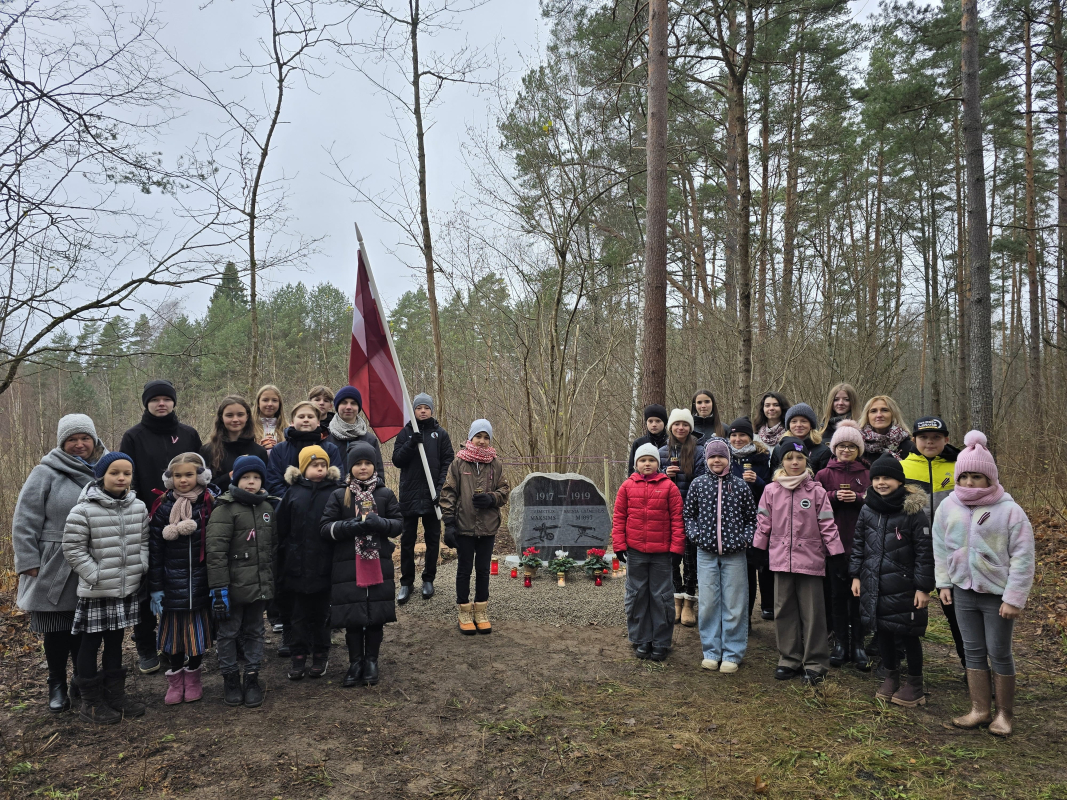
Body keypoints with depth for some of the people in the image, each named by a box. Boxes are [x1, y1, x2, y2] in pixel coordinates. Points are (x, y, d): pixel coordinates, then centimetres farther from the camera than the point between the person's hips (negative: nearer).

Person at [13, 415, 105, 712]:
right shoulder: (46, 473, -5)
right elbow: (25, 521, -5)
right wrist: (29, 562, -9)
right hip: (55, 569, -3)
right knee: (57, 632, 7)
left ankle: (83, 681, 29)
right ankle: (57, 686, 24)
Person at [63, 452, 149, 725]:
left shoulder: (138, 508, 2)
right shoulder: (84, 510, -14)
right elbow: (73, 549, -12)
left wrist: (141, 568, 0)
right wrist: (95, 575, -14)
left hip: (128, 589, 5)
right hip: (96, 592, -5)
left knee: (115, 641, 18)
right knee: (91, 643, 7)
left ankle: (115, 693, 30)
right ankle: (91, 701, 19)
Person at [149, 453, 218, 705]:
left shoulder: (211, 505, -3)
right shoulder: (164, 508, -1)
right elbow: (154, 550, 0)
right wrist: (155, 588, -3)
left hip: (200, 584, 0)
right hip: (172, 585, 0)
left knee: (198, 631, 9)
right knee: (174, 633, 9)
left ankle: (193, 677, 29)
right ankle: (175, 681, 27)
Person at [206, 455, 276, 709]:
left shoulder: (267, 507, 9)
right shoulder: (225, 509, -11)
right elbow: (216, 550, -17)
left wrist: (272, 581, 17)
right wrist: (218, 588, -20)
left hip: (260, 585, 5)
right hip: (234, 586, -5)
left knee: (254, 632, 14)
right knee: (229, 633, 8)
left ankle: (252, 678, 24)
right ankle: (230, 679, 22)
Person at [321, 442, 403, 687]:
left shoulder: (385, 494, 6)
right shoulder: (339, 496, 4)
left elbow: (398, 524, 4)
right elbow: (325, 529, -1)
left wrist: (378, 523, -17)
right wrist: (351, 526, -18)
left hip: (379, 563, 1)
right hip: (348, 566, -1)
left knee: (376, 615, 5)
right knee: (352, 616, 2)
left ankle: (371, 661, 23)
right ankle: (356, 662, 19)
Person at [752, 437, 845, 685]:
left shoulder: (816, 491, -1)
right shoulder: (771, 491, 4)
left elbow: (827, 525, 0)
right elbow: (763, 523, 9)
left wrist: (837, 553, -2)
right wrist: (758, 551, 9)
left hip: (810, 559, -2)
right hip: (781, 558, 3)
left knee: (812, 611, 3)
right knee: (784, 610, 9)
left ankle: (815, 663, 14)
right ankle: (790, 659, 21)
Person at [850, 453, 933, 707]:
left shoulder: (913, 510, -11)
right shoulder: (868, 509, 4)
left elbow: (924, 551, -10)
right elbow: (858, 543, 13)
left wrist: (924, 587, -11)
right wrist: (856, 575, 9)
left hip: (903, 588, -4)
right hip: (874, 585, 5)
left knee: (908, 635, 6)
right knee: (883, 633, 14)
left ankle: (915, 684, 25)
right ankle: (891, 676, 33)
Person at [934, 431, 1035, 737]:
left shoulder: (1009, 510, -15)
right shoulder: (949, 507, -1)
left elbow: (1022, 557, -12)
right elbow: (941, 548, 9)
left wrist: (1014, 597, -13)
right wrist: (944, 583, 7)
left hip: (997, 594, -4)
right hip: (964, 591, 4)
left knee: (999, 654, 7)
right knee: (974, 651, 13)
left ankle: (1004, 714, 24)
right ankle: (980, 710, 25)